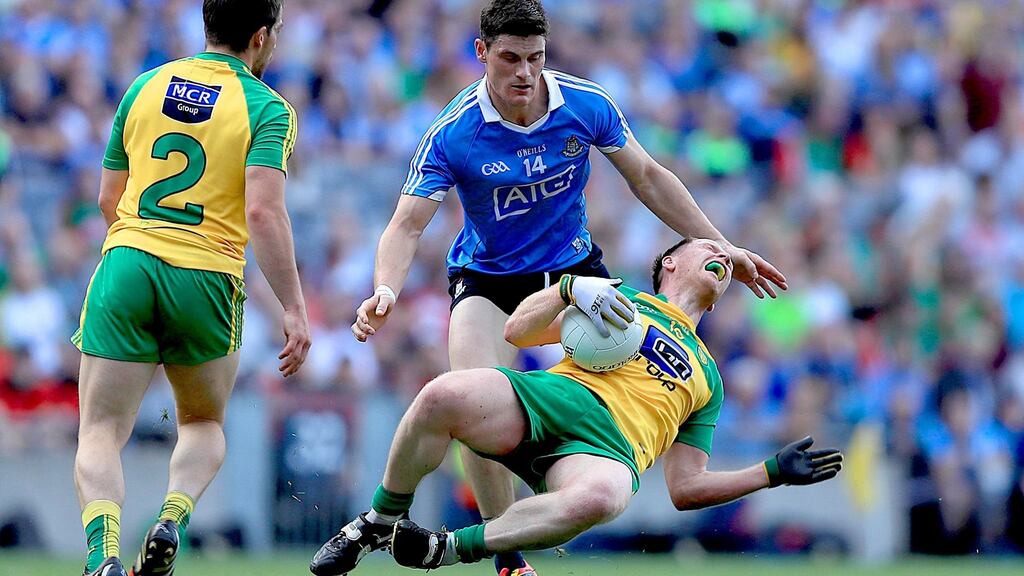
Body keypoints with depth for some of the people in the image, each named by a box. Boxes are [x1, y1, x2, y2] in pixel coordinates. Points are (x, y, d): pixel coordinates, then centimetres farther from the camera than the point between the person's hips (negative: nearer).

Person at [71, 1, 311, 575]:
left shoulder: (145, 87, 13)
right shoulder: (267, 108, 0)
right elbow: (264, 212, -13)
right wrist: (296, 309, -12)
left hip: (125, 266, 1)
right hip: (207, 279, -1)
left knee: (101, 435, 1)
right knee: (205, 425, 23)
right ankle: (172, 520, -5)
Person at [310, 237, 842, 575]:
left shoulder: (708, 378, 37)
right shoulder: (620, 298, 30)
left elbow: (685, 489, 30)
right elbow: (518, 331, 16)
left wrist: (773, 472, 22)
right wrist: (569, 288, -1)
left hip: (612, 447, 0)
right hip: (552, 396, 0)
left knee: (600, 495, -41)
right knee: (444, 395, -33)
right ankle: (381, 523, -9)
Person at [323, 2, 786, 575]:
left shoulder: (588, 105, -15)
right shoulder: (452, 135, -23)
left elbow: (647, 178, -1)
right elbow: (408, 224, -23)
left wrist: (721, 248, 0)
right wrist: (386, 291, -44)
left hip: (574, 266, 3)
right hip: (488, 279, -3)